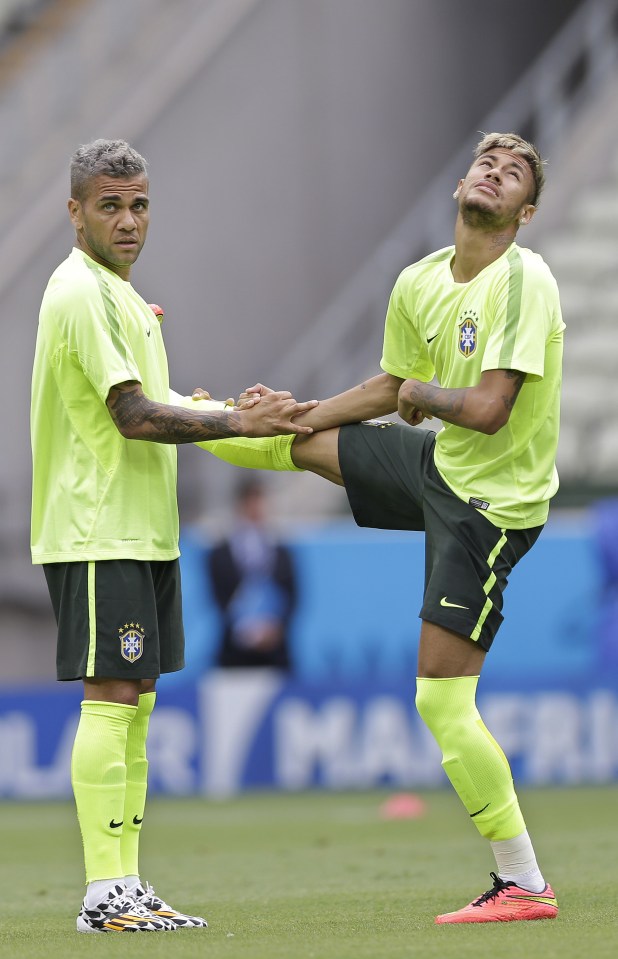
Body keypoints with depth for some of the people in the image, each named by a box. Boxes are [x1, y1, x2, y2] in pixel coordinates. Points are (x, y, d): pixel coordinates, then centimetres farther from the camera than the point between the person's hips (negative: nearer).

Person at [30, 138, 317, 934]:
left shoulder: (118, 294, 18)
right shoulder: (80, 293, -14)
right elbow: (133, 415, -19)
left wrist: (232, 409, 11)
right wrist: (237, 422, -16)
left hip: (144, 531, 10)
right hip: (99, 532, -10)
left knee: (135, 703, 9)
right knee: (110, 698, -11)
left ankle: (128, 884, 11)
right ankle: (104, 893, -12)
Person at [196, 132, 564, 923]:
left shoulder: (524, 282, -24)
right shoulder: (419, 284, 0)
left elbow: (487, 409, -32)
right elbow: (393, 387, 17)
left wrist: (420, 394, -12)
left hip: (489, 503, -7)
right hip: (440, 465, 8)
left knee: (442, 699, -11)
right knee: (299, 441, 23)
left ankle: (523, 886, -5)